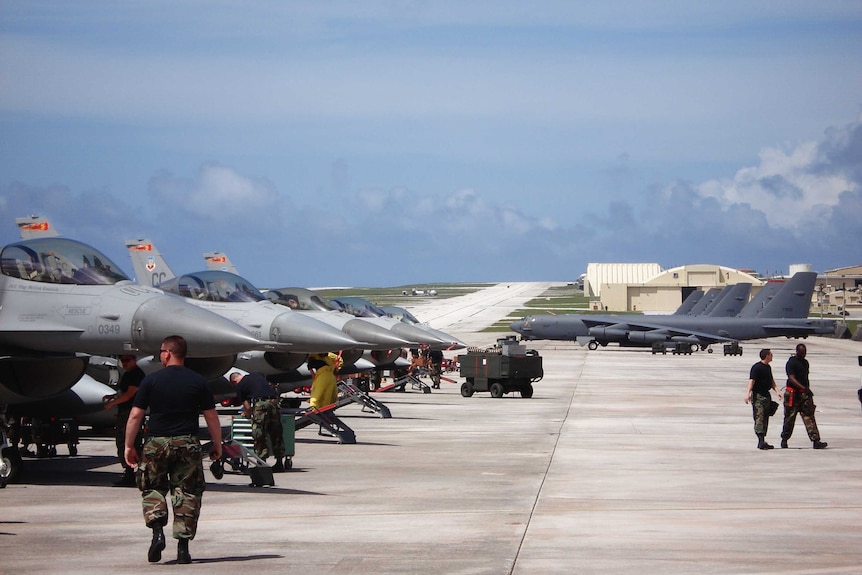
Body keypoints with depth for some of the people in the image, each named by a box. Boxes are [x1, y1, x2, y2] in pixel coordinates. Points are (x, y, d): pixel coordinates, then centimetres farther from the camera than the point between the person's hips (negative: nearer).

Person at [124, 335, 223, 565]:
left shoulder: (151, 380, -1)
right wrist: (217, 445, 15)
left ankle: (157, 530, -7)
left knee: (152, 488, 15)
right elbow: (211, 416, 4)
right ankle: (183, 546, 1)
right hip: (188, 443, 1)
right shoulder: (198, 381, 2)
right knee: (187, 494, 5)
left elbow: (135, 415, -2)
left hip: (157, 443, -1)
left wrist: (129, 446, 6)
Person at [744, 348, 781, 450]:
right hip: (758, 396, -9)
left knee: (765, 419, 10)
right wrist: (748, 393, -30)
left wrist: (777, 391, 12)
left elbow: (771, 381, 24)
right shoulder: (756, 367, -12)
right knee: (759, 418, -15)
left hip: (766, 395, 9)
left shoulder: (768, 367, 16)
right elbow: (751, 381, -19)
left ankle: (762, 442, 14)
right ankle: (761, 440, -23)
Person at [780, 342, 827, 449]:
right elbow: (792, 378, -20)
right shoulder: (791, 363, -9)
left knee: (809, 416, -5)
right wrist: (804, 388, -28)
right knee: (790, 418, 2)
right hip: (793, 393, -6)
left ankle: (815, 440, -14)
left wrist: (808, 390, 25)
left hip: (805, 393, 6)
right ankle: (784, 440, 17)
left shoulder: (805, 362, 16)